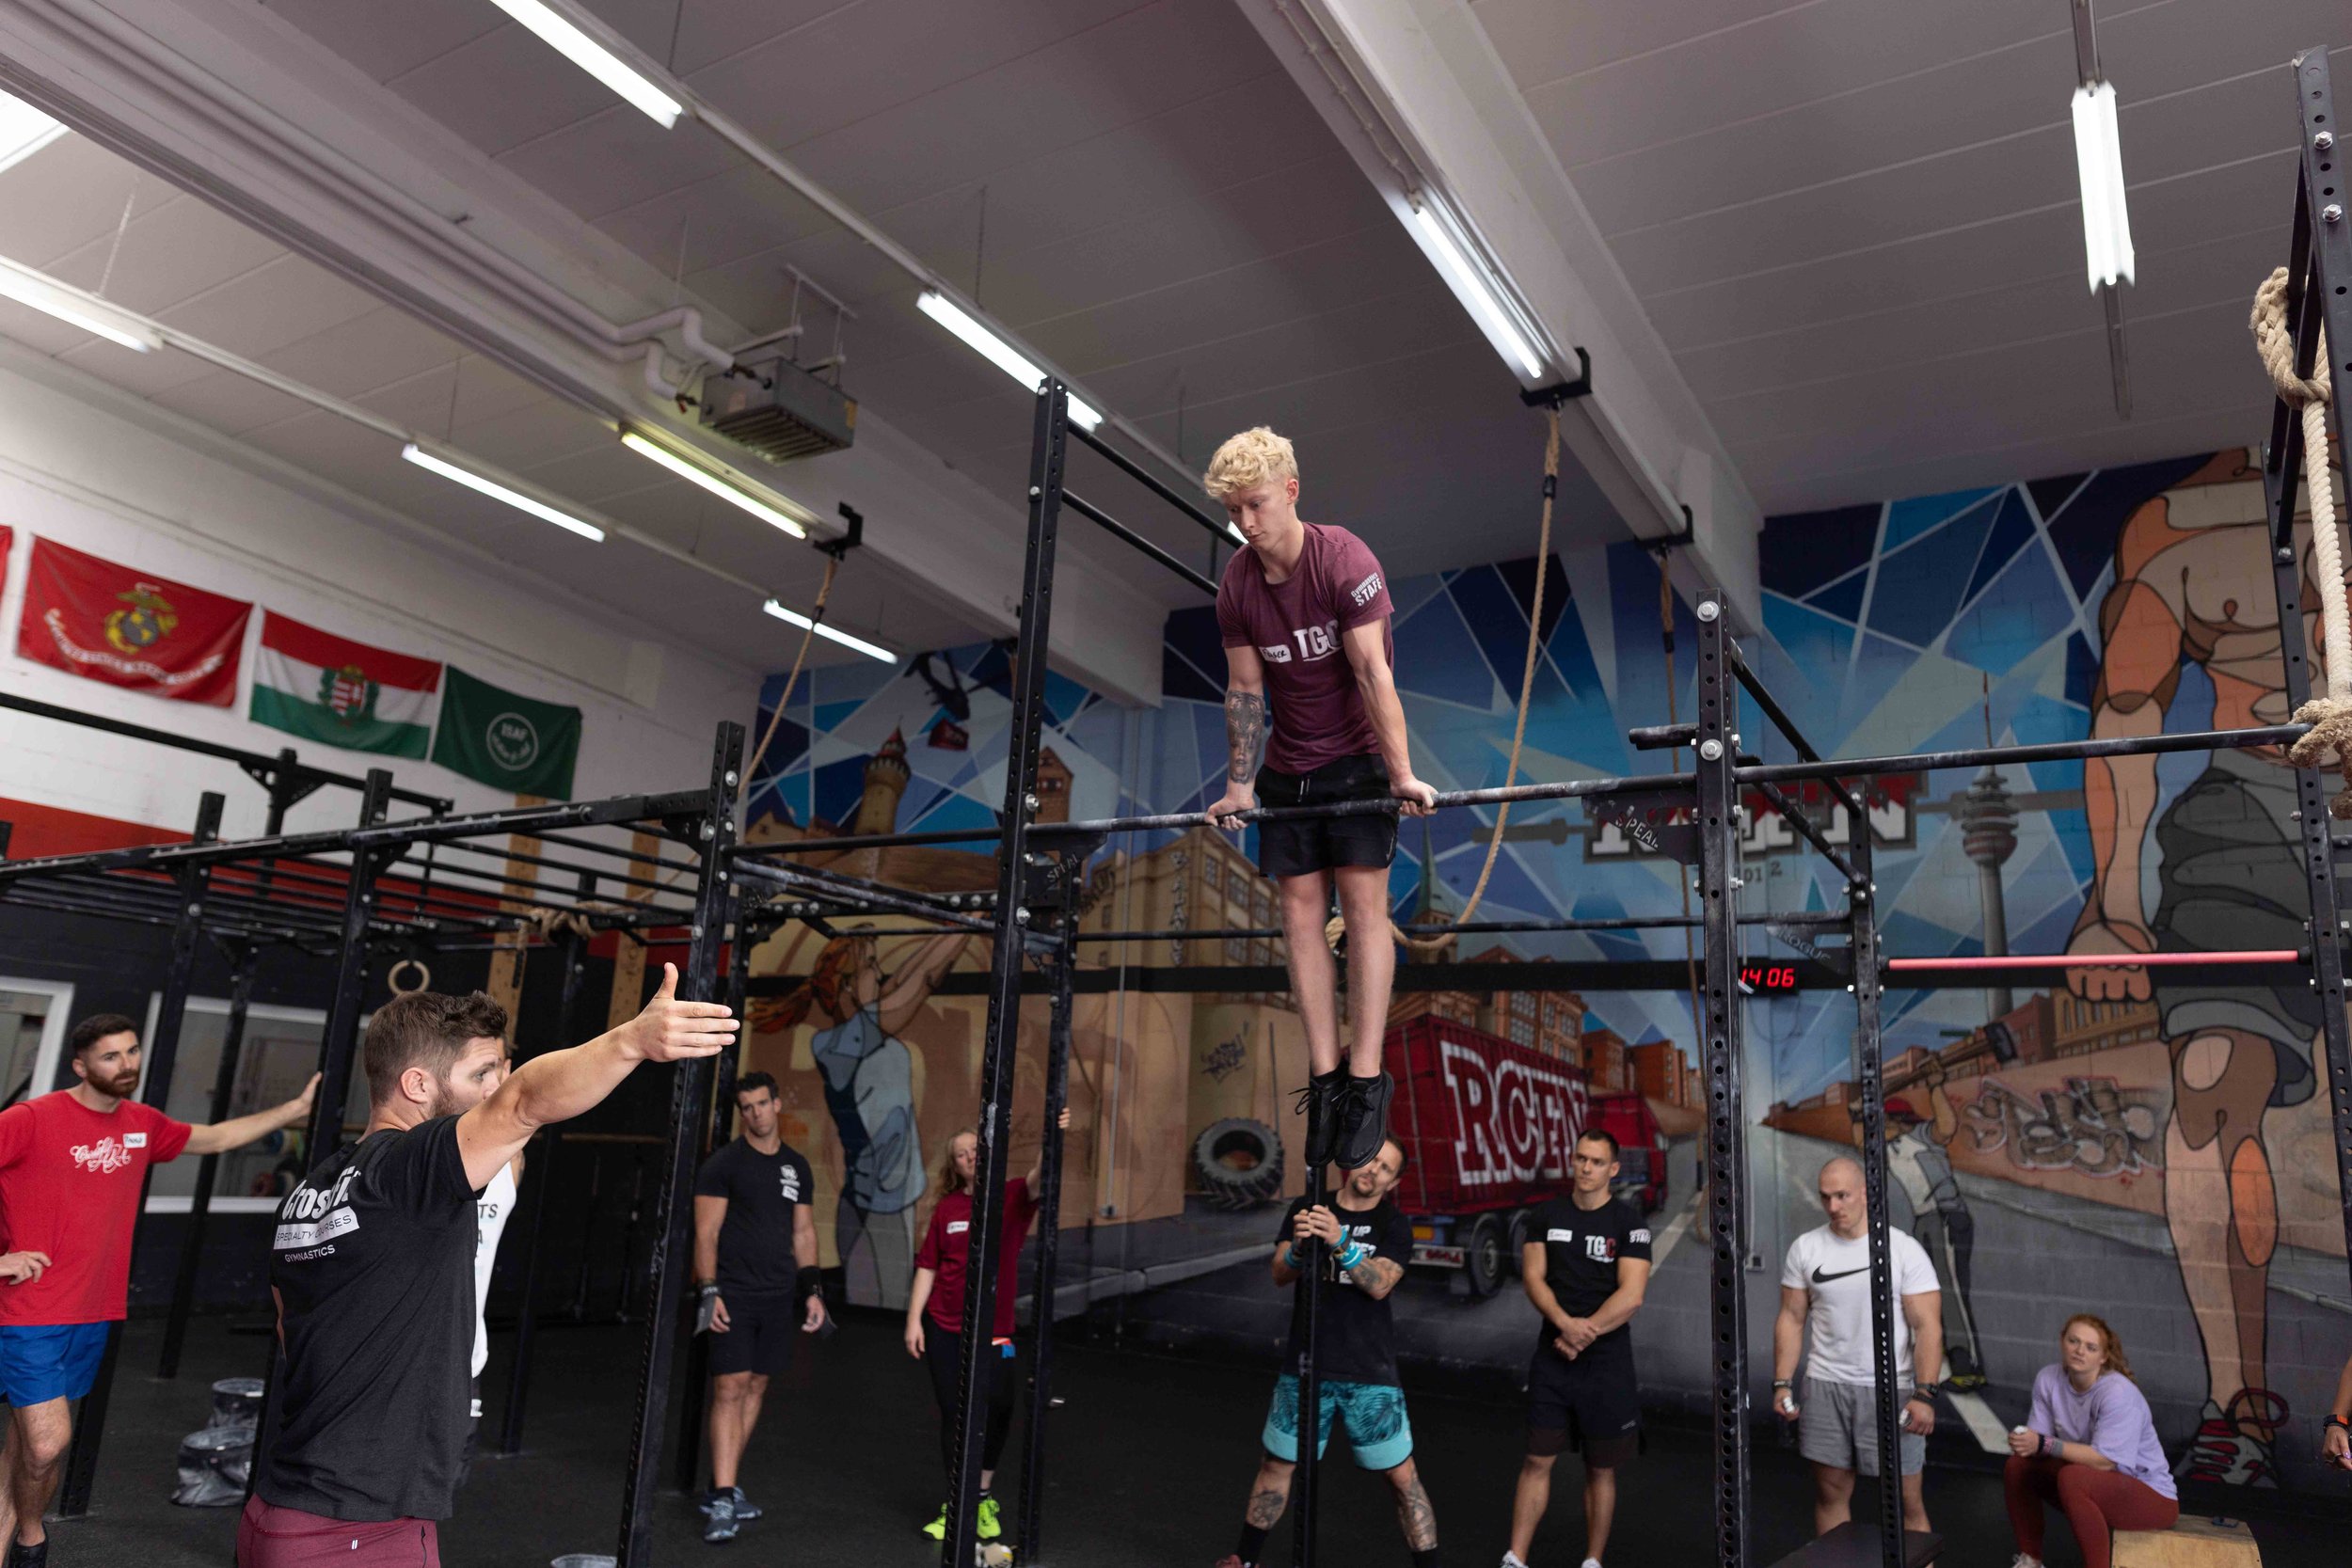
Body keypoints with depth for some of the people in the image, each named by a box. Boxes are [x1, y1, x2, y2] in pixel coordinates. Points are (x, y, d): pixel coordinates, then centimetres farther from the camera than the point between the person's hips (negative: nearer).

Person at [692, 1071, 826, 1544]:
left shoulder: (797, 1167, 10)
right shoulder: (723, 1163, -5)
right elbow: (706, 1233, -8)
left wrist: (813, 1290, 7)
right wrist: (709, 1292, -16)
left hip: (779, 1296, 5)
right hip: (734, 1293, -5)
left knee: (755, 1388, 9)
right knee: (730, 1389, -10)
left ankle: (721, 1488, 21)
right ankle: (723, 1502, -9)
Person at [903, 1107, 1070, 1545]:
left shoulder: (1013, 1197, -6)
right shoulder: (948, 1207, -1)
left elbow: (1038, 1177, -28)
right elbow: (927, 1267, 4)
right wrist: (914, 1318, -2)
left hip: (994, 1332, -1)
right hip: (944, 1330, 1)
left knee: (995, 1413, 2)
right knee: (954, 1416, 7)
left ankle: (984, 1500, 26)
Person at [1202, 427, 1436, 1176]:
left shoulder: (1344, 560, -17)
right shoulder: (1235, 585, -3)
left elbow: (1372, 671, -21)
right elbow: (1245, 690, 1)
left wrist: (1401, 774, -23)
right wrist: (1240, 785, 0)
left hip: (1357, 754, -4)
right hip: (1287, 766, 5)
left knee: (1363, 901, -9)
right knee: (1301, 910, 0)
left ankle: (1367, 1081, -6)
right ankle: (1324, 1078, 5)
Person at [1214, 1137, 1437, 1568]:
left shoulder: (1394, 1224, -4)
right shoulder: (1306, 1208, 1)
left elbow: (1379, 1285, -17)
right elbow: (1280, 1276, -6)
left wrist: (1340, 1243, -33)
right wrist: (1299, 1245, -28)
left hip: (1369, 1375, -2)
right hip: (1305, 1368, 2)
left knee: (1403, 1476, 0)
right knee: (1276, 1464, 14)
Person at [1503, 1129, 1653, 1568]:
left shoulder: (1629, 1222, -6)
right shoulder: (1547, 1215, 5)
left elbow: (1630, 1297, -13)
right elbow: (1533, 1277, -1)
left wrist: (1583, 1336, -12)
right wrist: (1567, 1324, -17)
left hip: (1606, 1362, -2)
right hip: (1551, 1357, 2)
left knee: (1601, 1468, 8)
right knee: (1537, 1460, 3)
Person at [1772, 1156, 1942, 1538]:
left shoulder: (1904, 1249, -7)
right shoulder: (1805, 1248, 2)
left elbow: (1927, 1325, -8)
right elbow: (1791, 1318, 6)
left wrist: (1924, 1395, -16)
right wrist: (1782, 1383, 0)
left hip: (1890, 1390, -3)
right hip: (1825, 1387, 3)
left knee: (1906, 1500, 4)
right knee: (1830, 1492, 10)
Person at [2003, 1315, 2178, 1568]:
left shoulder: (2118, 1393, -24)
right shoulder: (2049, 1378, -5)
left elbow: (2105, 1461, -28)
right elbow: (2039, 1438, -7)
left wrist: (2044, 1444, -32)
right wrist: (2024, 1440, -30)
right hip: (2093, 1489, 7)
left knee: (2073, 1477, -33)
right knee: (2018, 1465, -8)